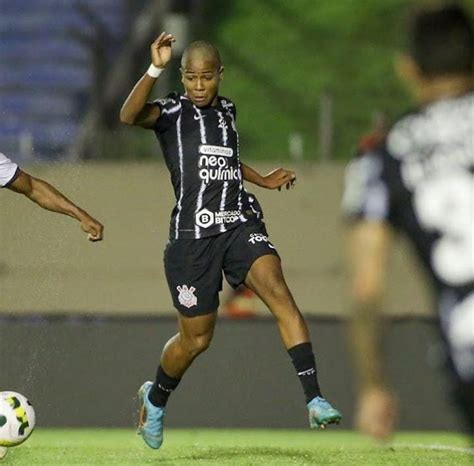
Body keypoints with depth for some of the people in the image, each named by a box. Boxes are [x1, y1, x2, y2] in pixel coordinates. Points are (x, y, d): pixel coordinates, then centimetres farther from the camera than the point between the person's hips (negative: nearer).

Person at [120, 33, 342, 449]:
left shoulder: (226, 110, 15)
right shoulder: (172, 113, -4)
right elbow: (129, 115, -27)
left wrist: (263, 180, 36)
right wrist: (155, 70, -35)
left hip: (240, 224, 4)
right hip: (193, 234, -4)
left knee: (278, 291, -22)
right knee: (196, 337, 5)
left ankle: (315, 402, -29)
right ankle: (155, 400, 37)